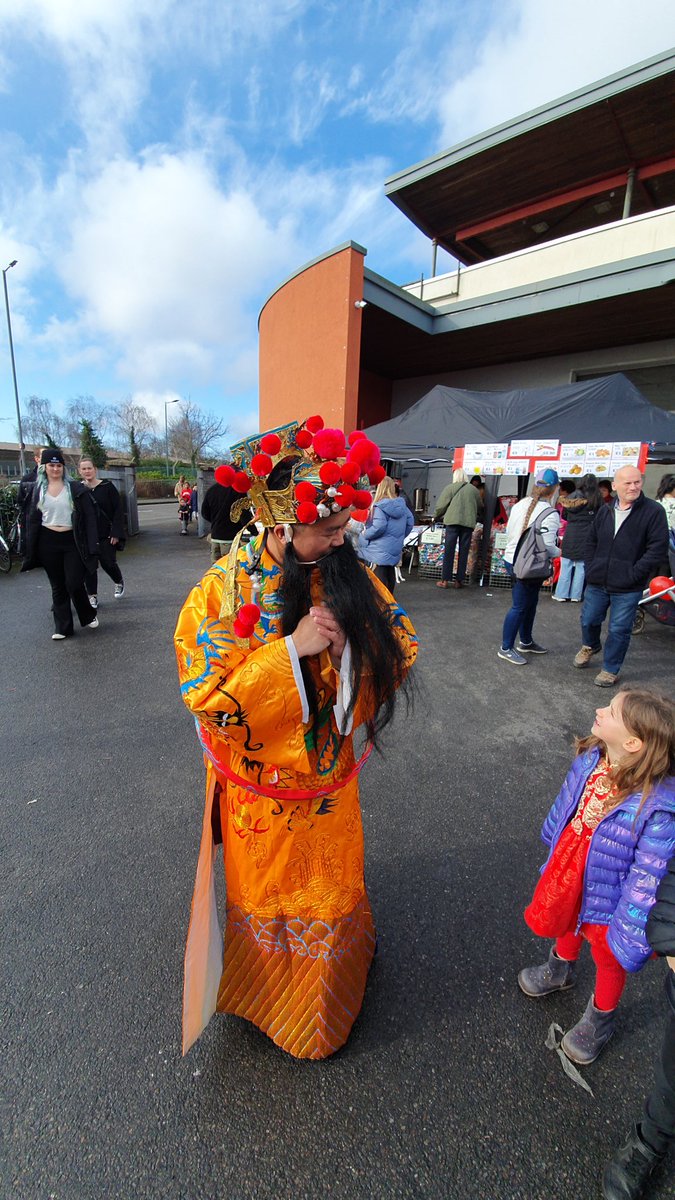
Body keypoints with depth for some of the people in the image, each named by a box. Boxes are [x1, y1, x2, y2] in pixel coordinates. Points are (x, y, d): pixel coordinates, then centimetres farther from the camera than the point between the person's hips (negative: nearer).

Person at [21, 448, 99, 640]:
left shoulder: (75, 488, -1)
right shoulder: (37, 489, 7)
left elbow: (89, 516, -4)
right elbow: (32, 519, 9)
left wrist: (92, 544, -12)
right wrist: (31, 549, 3)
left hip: (72, 541, -3)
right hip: (48, 542, 3)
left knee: (74, 584, -7)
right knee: (57, 586, 8)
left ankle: (89, 616, 19)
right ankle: (63, 627, 16)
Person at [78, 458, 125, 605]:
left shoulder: (107, 486, -4)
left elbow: (118, 510, -6)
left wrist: (116, 533, -12)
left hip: (106, 534, -2)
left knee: (108, 563, 0)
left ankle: (119, 583, 31)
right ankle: (92, 596, 15)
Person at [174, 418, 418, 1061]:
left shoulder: (347, 572, -12)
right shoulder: (222, 589, -21)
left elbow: (401, 640, -3)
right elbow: (205, 696, -23)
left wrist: (349, 640, -23)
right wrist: (291, 649, -33)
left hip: (329, 775, 3)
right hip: (261, 785, -3)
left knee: (333, 890, 27)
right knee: (266, 893, 25)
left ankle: (326, 1000, 62)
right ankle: (268, 991, 60)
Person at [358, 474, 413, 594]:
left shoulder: (380, 506, -18)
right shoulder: (402, 505, 7)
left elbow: (378, 527, -27)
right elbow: (410, 522, 12)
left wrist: (365, 534, -10)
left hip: (379, 551, -9)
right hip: (395, 549, 9)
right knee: (390, 579, 21)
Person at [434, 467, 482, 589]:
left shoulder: (450, 487, 4)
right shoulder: (474, 489, 12)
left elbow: (441, 506, 3)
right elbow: (480, 508, 18)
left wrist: (436, 517, 19)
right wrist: (477, 518, 37)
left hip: (453, 521, -2)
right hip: (469, 522, 2)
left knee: (449, 551, 1)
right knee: (464, 552, 7)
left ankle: (445, 580, 1)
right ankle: (459, 580, 9)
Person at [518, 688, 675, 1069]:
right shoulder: (591, 758, -21)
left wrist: (632, 937, -16)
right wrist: (553, 842, 14)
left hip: (609, 894, -5)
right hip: (570, 872, 5)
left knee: (610, 961, 26)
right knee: (568, 923, 34)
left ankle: (600, 1019, 58)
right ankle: (561, 970, 67)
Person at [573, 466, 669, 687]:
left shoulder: (653, 511, -9)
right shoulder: (605, 511, 6)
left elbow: (657, 549, -12)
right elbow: (591, 541, 16)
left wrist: (633, 574, -15)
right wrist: (590, 568, 6)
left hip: (628, 589, -4)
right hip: (597, 583, 4)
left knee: (619, 630, 5)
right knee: (588, 620, 17)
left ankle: (610, 670, 24)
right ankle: (590, 646, 48)